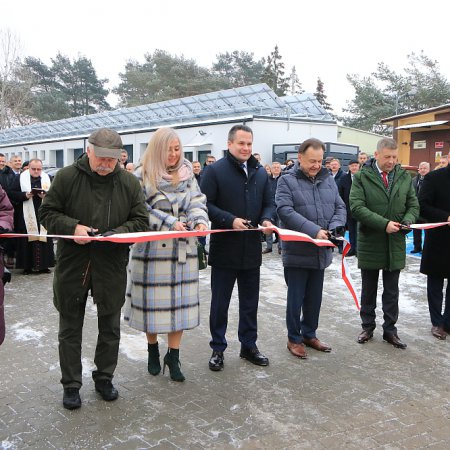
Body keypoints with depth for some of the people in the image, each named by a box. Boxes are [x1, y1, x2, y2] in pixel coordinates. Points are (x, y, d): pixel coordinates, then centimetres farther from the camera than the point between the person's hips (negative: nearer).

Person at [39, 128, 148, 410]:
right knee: (70, 328, 11)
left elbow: (141, 221, 1)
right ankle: (71, 385, 27)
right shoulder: (67, 177, -5)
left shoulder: (130, 182, -1)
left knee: (110, 328, 14)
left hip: (112, 267, 1)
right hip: (72, 264, -1)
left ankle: (104, 378, 34)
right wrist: (72, 227, -19)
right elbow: (47, 213, 0)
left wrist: (119, 232, -18)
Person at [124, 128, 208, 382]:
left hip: (183, 248, 3)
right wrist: (170, 223, -18)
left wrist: (200, 221, -15)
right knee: (152, 302, 6)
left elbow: (197, 203, 5)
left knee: (180, 302, 4)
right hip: (152, 248, -3)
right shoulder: (144, 176, -3)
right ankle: (153, 351, 28)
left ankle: (173, 357, 16)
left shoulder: (188, 175, 10)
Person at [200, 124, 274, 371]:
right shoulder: (215, 171, -7)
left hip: (251, 249, 5)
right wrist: (230, 220, -22)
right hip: (224, 249, -5)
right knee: (220, 302, 8)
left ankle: (249, 345, 31)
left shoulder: (260, 172, 11)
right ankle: (218, 349, 23)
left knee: (250, 302, 15)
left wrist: (266, 219, -6)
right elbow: (205, 204, -12)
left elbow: (268, 203, 15)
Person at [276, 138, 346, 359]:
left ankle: (309, 334, 33)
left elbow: (339, 207, 9)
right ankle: (294, 339, 21)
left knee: (314, 298, 16)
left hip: (321, 251, 6)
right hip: (297, 252, -5)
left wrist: (334, 228, -12)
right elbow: (285, 211, -20)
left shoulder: (328, 179, 9)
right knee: (296, 298, 6)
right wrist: (314, 230, -26)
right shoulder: (287, 181, -9)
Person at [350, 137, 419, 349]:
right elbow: (357, 207, -17)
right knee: (368, 290, 12)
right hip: (370, 243, -2)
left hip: (395, 244, 3)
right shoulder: (362, 177, -7)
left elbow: (413, 206, 9)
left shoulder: (404, 177, 4)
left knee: (392, 291, 12)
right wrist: (384, 224, -23)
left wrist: (407, 221, -13)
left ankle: (390, 330, 24)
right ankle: (367, 327, 27)